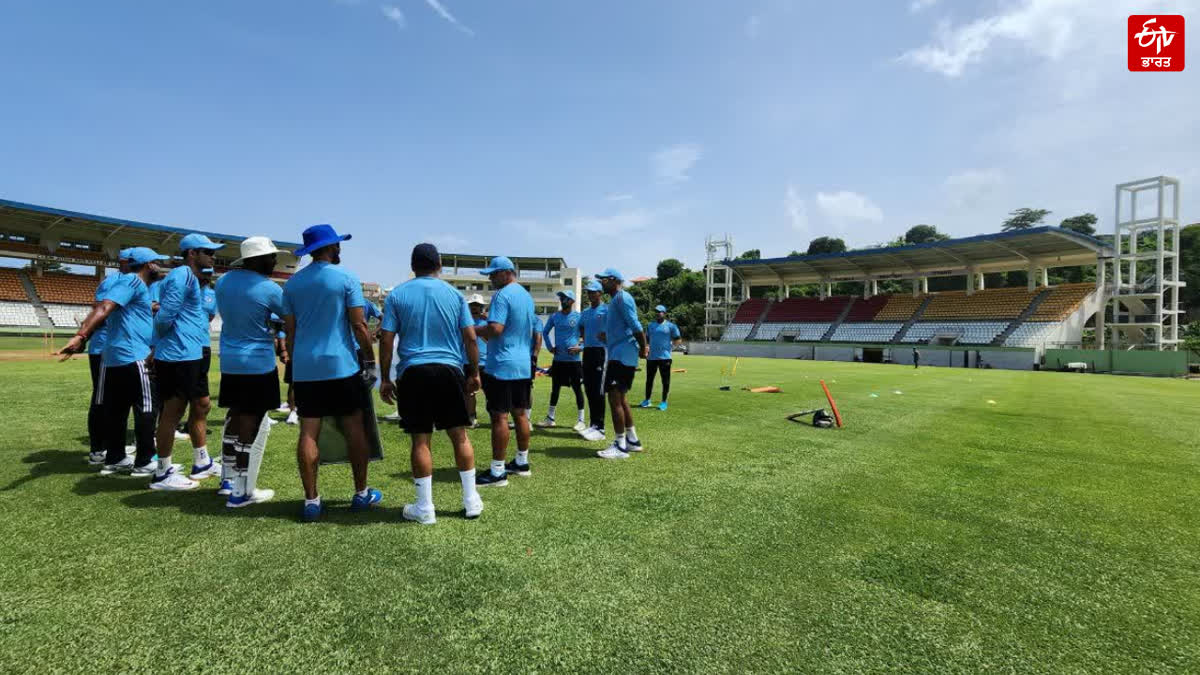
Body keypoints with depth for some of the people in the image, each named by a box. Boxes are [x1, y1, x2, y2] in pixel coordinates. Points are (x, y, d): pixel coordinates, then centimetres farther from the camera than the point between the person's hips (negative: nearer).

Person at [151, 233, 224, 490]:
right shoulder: (183, 275, -13)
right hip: (179, 356, -10)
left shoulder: (191, 277, 18)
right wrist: (163, 338, -2)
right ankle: (162, 475, 9)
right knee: (173, 412, -2)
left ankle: (202, 464, 26)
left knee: (201, 406, 16)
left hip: (191, 355, 10)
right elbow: (165, 314, -19)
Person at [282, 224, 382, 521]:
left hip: (305, 368, 4)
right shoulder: (346, 278, -5)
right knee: (354, 428, 6)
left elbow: (289, 331, 10)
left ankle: (311, 500, 8)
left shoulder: (292, 283, 9)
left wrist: (295, 366, 18)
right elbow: (359, 326, -9)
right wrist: (370, 361, -2)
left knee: (308, 432, 5)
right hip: (341, 365, -4)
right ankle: (361, 494, 15)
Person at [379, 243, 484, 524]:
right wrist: (474, 373, 9)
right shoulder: (454, 294, 5)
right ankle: (471, 501, 16)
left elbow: (386, 340, -1)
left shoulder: (397, 295, 3)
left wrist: (385, 378, 6)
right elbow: (470, 338, 1)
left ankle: (424, 508, 12)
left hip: (414, 373, -1)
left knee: (420, 440, 4)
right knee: (459, 435, 9)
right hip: (449, 370, 1)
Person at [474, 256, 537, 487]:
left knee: (499, 417, -4)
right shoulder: (526, 295, 15)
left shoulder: (502, 295, -14)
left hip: (502, 366, -9)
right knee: (520, 414, 15)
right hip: (523, 365, 9)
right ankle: (522, 462, 25)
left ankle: (497, 472, 0)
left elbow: (495, 329, -23)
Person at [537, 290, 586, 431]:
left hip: (574, 359, -4)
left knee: (577, 389, 1)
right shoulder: (554, 316, 5)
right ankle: (550, 418, 20)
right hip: (558, 359, 4)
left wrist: (581, 348, -13)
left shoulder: (579, 317, -6)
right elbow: (545, 332, 18)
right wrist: (549, 346, 5)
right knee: (555, 388, 11)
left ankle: (581, 420, 9)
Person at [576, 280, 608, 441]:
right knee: (589, 390, 10)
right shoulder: (584, 313, 16)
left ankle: (600, 428, -3)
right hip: (587, 352, 8)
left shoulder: (606, 310, -6)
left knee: (598, 391, -8)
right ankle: (593, 424, 19)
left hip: (601, 351, -8)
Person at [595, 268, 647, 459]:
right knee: (620, 399, 15)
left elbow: (635, 325, -18)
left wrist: (643, 348, -13)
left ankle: (620, 447, -3)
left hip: (622, 356, -11)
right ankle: (632, 440, 25)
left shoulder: (622, 297, -12)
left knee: (615, 398, -9)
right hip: (618, 355, 11)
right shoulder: (615, 300, 19)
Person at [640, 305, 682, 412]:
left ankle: (663, 402, 9)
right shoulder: (650, 325, 12)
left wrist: (670, 347, -5)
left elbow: (678, 340, 3)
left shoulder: (671, 326, -1)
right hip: (651, 357, 4)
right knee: (649, 379, 9)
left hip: (664, 357, -4)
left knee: (665, 381, 0)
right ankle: (647, 400, 21)